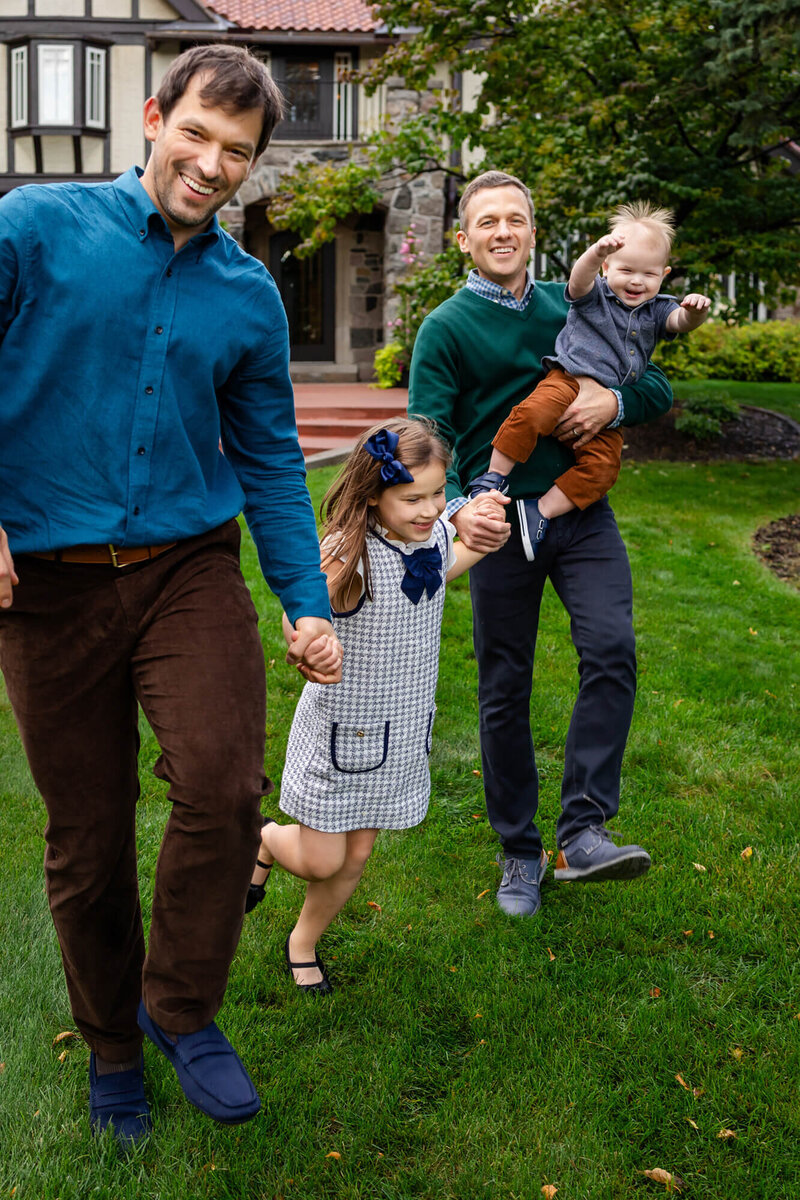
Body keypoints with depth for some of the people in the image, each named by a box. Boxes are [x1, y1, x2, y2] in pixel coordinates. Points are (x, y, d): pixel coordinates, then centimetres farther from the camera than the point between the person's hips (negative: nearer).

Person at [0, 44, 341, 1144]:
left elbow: (269, 460, 13)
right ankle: (111, 1041, 33)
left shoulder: (251, 296, 9)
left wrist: (307, 601, 7)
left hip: (190, 568, 2)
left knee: (224, 785, -20)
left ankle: (181, 1007, 8)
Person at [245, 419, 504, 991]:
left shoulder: (438, 535, -4)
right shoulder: (350, 555, -26)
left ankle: (304, 942, 39)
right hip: (342, 729, -5)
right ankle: (267, 841, 40)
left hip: (403, 730, 6)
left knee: (355, 856, 14)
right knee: (320, 860, 5)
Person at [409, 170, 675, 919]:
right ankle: (519, 853, 19)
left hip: (581, 513, 2)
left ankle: (583, 832, -13)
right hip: (500, 521, -2)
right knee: (504, 694, 4)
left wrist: (614, 401, -10)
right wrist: (456, 507, -31)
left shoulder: (571, 308, 11)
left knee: (612, 651, -20)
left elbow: (658, 390, 14)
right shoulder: (445, 329, 0)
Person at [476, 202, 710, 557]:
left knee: (602, 466, -15)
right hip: (569, 380, -4)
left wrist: (694, 311, -28)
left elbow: (681, 322, -2)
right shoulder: (594, 295, 4)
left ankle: (542, 511, -6)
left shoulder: (656, 310, 16)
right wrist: (597, 251, -40)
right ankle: (494, 475, -18)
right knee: (533, 414, -33)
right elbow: (580, 279, -18)